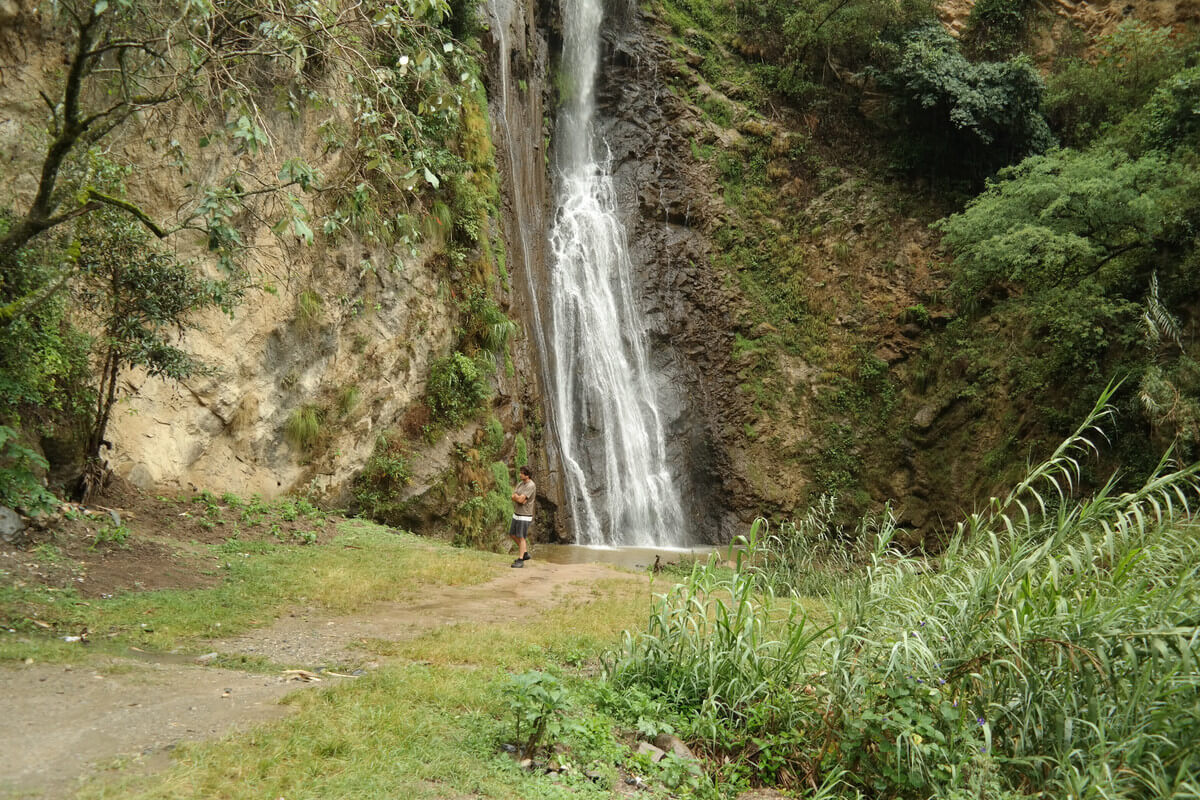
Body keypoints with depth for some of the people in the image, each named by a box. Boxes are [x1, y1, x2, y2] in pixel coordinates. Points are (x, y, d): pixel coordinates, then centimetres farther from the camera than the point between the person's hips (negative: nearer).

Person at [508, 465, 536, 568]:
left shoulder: (531, 486, -20)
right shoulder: (520, 483, 8)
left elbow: (520, 499, -25)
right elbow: (513, 497, 2)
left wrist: (515, 495, -5)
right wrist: (519, 498, -18)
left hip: (525, 516, -9)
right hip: (516, 514, 9)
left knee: (521, 538, -6)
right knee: (512, 535, 15)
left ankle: (520, 560, 1)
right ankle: (525, 553, 27)